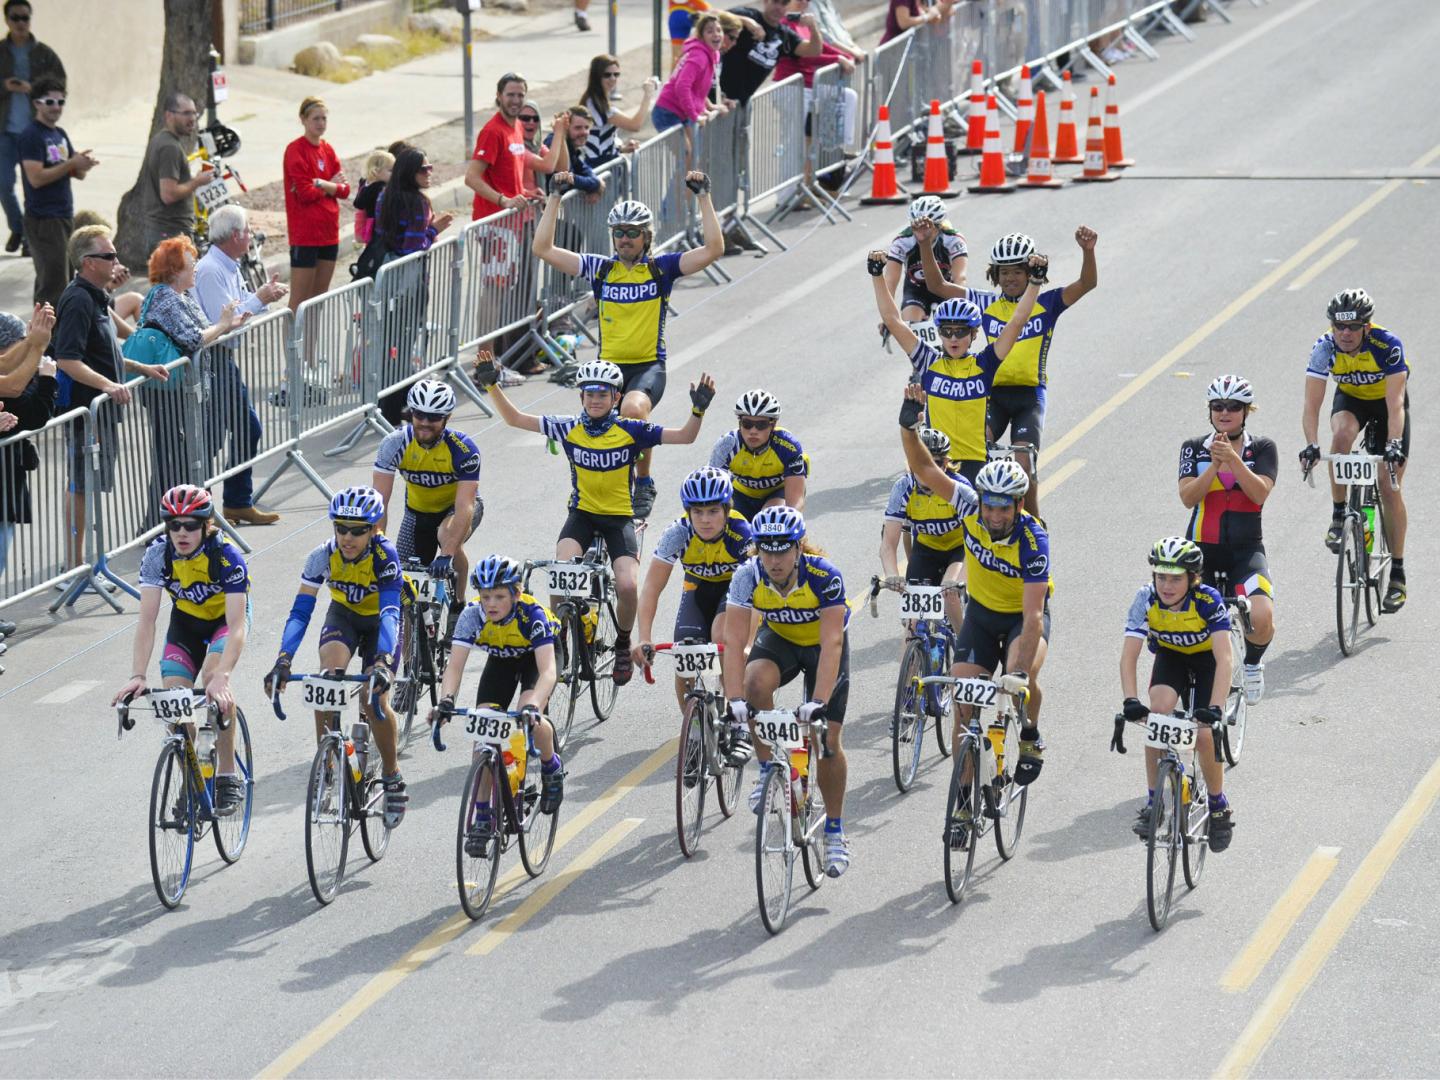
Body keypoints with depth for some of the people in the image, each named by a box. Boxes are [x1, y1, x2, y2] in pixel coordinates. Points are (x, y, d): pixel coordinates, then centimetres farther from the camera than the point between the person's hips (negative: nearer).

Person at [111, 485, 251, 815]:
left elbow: (236, 626, -40)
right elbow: (147, 620, -29)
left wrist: (221, 677, -54)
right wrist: (138, 675, -42)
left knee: (214, 675, -31)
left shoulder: (227, 556, -34)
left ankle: (228, 775, -19)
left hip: (226, 616, -3)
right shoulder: (158, 555, -26)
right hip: (185, 620, 3)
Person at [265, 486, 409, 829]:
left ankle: (393, 778, 5)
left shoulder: (385, 556, -33)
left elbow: (390, 612, -43)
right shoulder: (323, 556, -27)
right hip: (343, 616, 2)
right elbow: (300, 612, -30)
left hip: (380, 621, -2)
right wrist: (283, 661, -45)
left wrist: (383, 661, -60)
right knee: (328, 677, -28)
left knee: (374, 700, -19)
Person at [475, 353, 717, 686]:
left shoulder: (631, 431, -9)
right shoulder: (569, 428, -4)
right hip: (582, 513, 1)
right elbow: (515, 418, -2)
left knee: (628, 586, -20)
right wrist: (491, 385, -13)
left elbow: (684, 436, -13)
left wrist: (698, 409, -30)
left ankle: (623, 644, 9)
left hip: (619, 517, -1)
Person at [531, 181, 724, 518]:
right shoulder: (601, 268, 5)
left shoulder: (661, 268, 0)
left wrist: (704, 196, -13)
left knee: (633, 408, -34)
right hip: (609, 366, 3)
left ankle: (644, 483, -14)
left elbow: (714, 249, -10)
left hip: (649, 366, -3)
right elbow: (543, 249, 2)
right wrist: (555, 197, -2)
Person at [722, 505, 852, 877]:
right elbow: (734, 641, -32)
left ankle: (835, 830, 12)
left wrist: (819, 702, -48)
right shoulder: (748, 577, -28)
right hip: (779, 638, 2)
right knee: (756, 683, -32)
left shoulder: (824, 576, -35)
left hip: (823, 645, -2)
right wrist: (735, 699, -44)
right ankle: (768, 769, -11)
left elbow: (831, 643, -38)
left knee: (828, 739, -7)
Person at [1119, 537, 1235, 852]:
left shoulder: (1209, 601, -34)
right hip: (1170, 657, 2)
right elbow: (1129, 656, -31)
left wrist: (1215, 708, -51)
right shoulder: (1146, 599, -28)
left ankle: (1219, 806, 10)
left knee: (1204, 734, -17)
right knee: (1158, 715, -26)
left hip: (1206, 660, -2)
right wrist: (1131, 701, -46)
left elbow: (1224, 659, -39)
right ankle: (1153, 802, -15)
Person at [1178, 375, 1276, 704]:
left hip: (1246, 550, -1)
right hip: (1201, 550, 1)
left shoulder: (1262, 448, 3)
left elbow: (1260, 493, -14)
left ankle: (1253, 664, 8)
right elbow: (1188, 497, -10)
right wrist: (1215, 463, -22)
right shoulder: (1194, 448, 4)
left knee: (1262, 618, -26)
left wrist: (1233, 458, -25)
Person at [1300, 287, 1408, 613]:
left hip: (1387, 401, -2)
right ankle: (1339, 516, -18)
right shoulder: (1325, 348, -28)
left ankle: (1397, 573, 3)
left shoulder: (1388, 346, -34)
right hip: (1351, 398, 2)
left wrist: (1394, 445, -52)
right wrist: (1311, 445, -47)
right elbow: (1311, 405, -31)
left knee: (1389, 485, -8)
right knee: (1342, 433, -35)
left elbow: (1395, 405, -38)